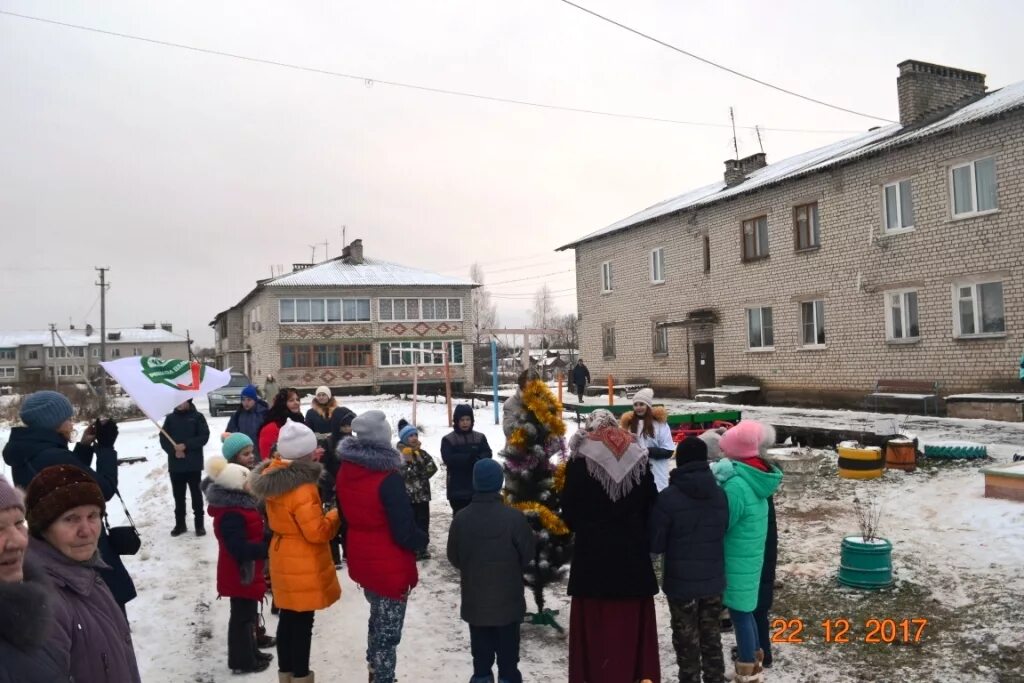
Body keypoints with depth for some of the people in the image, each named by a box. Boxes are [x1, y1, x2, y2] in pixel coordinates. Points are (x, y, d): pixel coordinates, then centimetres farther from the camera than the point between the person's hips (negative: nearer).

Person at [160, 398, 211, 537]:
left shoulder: (197, 417, -1)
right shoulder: (170, 418, 7)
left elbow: (204, 436, -7)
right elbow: (163, 438, 4)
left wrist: (186, 445, -16)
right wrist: (174, 451, -12)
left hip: (194, 464, -3)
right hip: (175, 464, 3)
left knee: (196, 494, 3)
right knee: (178, 495, 10)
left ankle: (200, 524, 12)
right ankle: (180, 524, 21)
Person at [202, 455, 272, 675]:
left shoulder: (238, 505, 7)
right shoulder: (231, 515, -27)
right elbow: (240, 548, -32)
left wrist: (267, 542, 5)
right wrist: (268, 548, -27)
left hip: (246, 571, 10)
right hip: (240, 573, -10)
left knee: (248, 615, 21)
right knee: (242, 617, 3)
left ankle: (250, 653, 34)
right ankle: (242, 661, 15)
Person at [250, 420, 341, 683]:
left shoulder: (272, 477, 0)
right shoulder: (302, 488, -26)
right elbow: (317, 532, -22)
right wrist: (337, 514, -8)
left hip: (283, 557, 8)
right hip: (303, 563, -8)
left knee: (287, 618, 19)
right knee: (302, 622, 5)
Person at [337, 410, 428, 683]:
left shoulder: (345, 472, -3)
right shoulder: (388, 478, -26)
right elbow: (405, 532, -23)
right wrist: (423, 540, -3)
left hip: (361, 561, 8)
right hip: (389, 567, -8)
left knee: (378, 619, 28)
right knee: (388, 630, 8)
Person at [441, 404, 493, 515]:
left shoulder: (480, 437, 8)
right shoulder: (448, 439, -1)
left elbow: (487, 454, -2)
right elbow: (448, 458, -14)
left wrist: (477, 459, -24)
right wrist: (469, 457, -24)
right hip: (457, 487, -3)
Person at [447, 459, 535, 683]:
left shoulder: (461, 518, -12)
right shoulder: (513, 517, -19)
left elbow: (453, 557, 0)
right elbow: (528, 554, -7)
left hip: (474, 601, 2)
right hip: (508, 600, -2)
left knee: (481, 652, 16)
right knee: (508, 651, 13)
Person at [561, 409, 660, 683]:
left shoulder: (580, 459, -8)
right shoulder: (639, 458, 2)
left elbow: (568, 510, -4)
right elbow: (651, 505, 6)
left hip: (592, 551, -3)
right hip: (633, 551, 3)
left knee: (594, 622, 5)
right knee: (632, 621, 13)